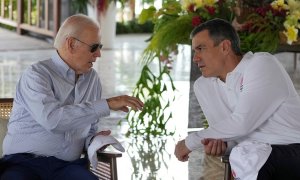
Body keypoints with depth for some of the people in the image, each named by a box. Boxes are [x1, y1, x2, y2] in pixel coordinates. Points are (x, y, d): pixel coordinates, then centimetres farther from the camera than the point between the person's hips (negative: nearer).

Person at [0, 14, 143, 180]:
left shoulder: (92, 79, 13)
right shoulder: (36, 75, -7)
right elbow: (52, 119, -25)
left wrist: (94, 141, 0)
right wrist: (107, 105, -21)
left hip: (68, 166, 5)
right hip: (24, 163, -5)